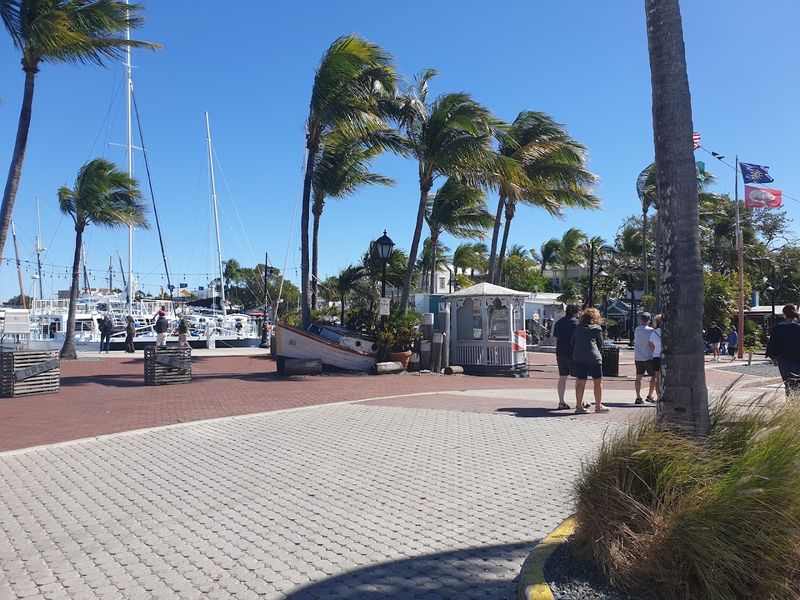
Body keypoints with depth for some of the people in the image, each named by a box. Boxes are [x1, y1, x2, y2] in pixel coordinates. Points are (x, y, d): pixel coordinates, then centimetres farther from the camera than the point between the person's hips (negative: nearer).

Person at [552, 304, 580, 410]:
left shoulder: (558, 322, 11)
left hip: (560, 354, 6)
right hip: (572, 354, -6)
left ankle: (561, 402, 7)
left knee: (562, 377, 8)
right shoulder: (576, 323, -8)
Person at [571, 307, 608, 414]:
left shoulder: (577, 328, 15)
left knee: (580, 383, 5)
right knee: (598, 381, 8)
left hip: (578, 358, 4)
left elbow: (572, 344, 16)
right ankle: (598, 406, 14)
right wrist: (600, 356, 22)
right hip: (593, 358, -4)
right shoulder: (597, 329, 4)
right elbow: (600, 345, 8)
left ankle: (579, 406, 3)